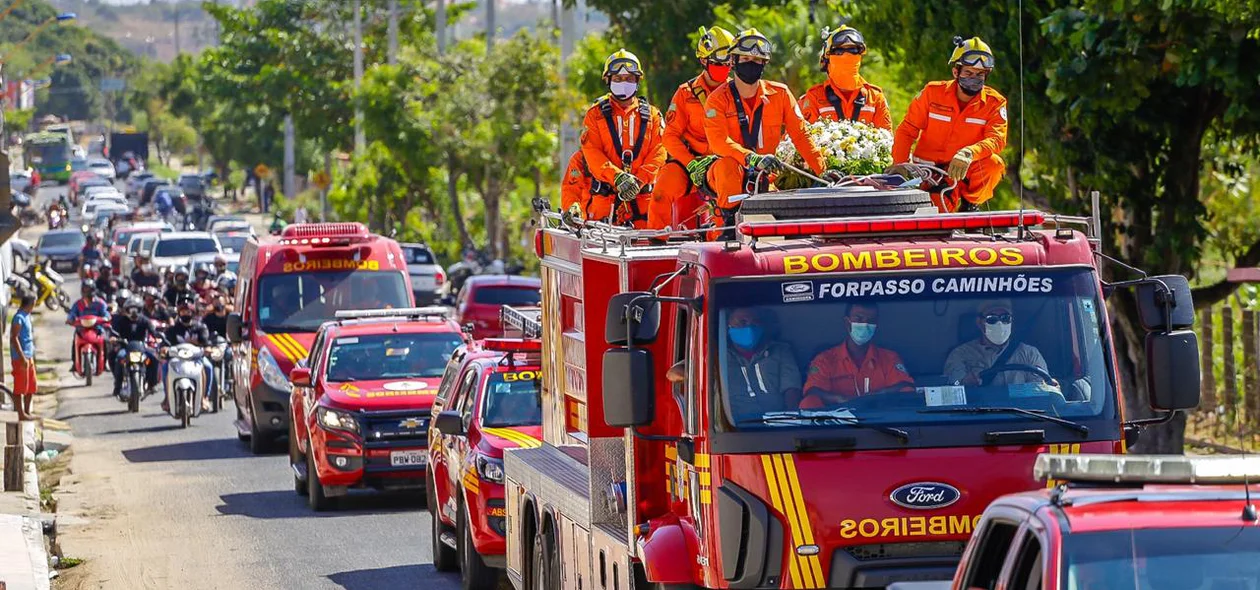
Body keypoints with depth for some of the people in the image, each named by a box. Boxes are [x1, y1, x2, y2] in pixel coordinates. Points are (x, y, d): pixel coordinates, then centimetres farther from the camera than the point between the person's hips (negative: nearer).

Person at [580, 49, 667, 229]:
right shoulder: (596, 114, 11)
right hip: (606, 192, -1)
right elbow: (592, 153, -1)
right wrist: (617, 177, -16)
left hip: (643, 192, 1)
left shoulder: (651, 114, 14)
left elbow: (658, 153, 4)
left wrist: (639, 180, -13)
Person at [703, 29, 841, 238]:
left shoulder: (780, 94, 2)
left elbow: (801, 136, 2)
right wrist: (752, 159, -38)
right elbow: (718, 141, -22)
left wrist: (823, 171, -10)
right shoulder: (718, 99, -6)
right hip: (728, 173, -4)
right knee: (727, 166, -36)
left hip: (763, 175, 4)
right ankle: (726, 223, -26)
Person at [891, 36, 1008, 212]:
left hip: (966, 172, 1)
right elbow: (907, 130, 1)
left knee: (994, 163, -31)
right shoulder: (932, 93, -3)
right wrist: (900, 163, -15)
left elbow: (997, 139, -20)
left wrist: (969, 153, -40)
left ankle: (969, 204, -5)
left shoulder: (995, 103, -4)